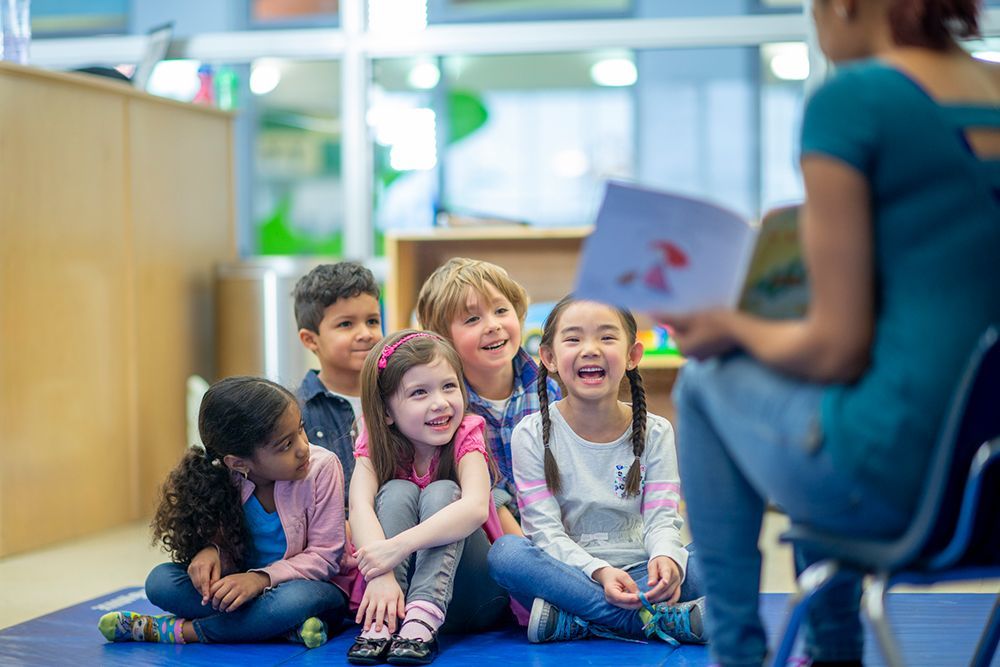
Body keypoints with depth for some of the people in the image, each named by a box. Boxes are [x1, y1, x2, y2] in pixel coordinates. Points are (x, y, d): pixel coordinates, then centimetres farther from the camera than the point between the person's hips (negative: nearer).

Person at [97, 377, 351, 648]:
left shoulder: (321, 467, -18)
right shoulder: (226, 480, -11)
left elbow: (324, 556, -16)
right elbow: (225, 543, 2)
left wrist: (261, 578, -28)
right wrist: (211, 551, -23)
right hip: (244, 584, 4)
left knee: (298, 597, -40)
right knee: (161, 580, -18)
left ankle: (178, 631, -22)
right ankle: (283, 626, -25)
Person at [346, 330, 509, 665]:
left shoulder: (465, 437, -12)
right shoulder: (374, 445, -6)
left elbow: (476, 509, -33)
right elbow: (360, 506, -26)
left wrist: (398, 546, -45)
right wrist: (380, 574, -46)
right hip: (396, 586, 1)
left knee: (442, 492, -23)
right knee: (397, 492, -21)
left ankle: (421, 620, -42)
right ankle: (381, 624, -37)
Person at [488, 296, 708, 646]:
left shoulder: (655, 433, 3)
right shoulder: (533, 434, -4)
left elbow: (662, 519, -5)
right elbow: (546, 529, -10)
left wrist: (666, 559, -30)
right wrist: (598, 572, -29)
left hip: (636, 575, 1)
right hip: (567, 570, -1)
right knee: (505, 551, -32)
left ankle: (573, 621, -25)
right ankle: (667, 620, -32)